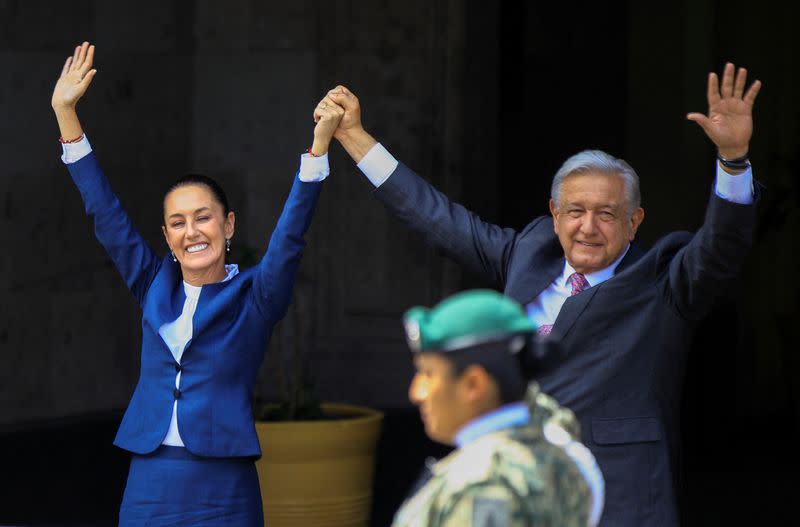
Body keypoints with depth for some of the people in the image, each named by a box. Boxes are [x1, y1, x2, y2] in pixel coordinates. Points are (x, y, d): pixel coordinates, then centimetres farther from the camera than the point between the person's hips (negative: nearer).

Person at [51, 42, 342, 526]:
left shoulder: (252, 298, 2)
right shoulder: (155, 288, 12)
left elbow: (290, 237, -11)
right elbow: (106, 215, 12)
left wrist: (320, 145, -23)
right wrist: (66, 113, 9)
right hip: (148, 486, 3)